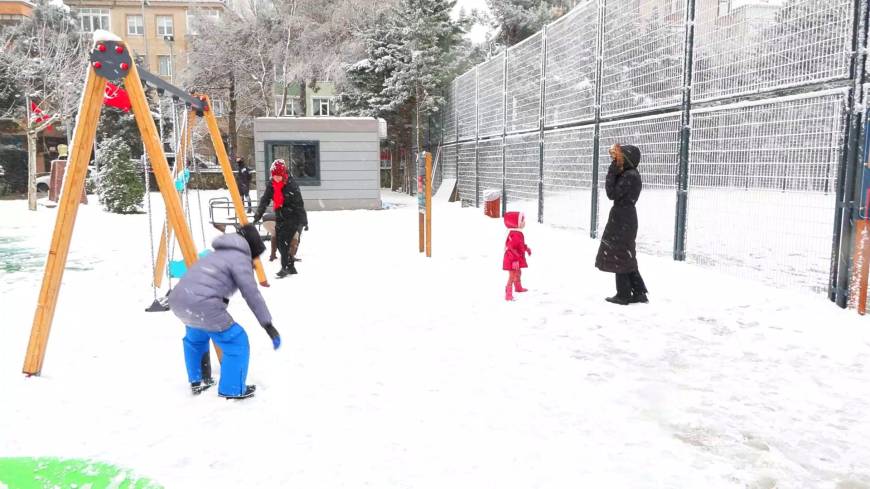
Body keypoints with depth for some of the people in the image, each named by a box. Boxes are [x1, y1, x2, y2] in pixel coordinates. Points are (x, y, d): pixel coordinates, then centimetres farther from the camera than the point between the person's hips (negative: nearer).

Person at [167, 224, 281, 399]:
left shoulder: (218, 253, 28)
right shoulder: (240, 258, 3)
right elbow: (252, 294, -2)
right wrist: (268, 325, 0)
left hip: (177, 299, 9)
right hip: (201, 304, -9)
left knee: (194, 338, 36)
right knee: (237, 342, 7)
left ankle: (196, 381, 44)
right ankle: (233, 390, 15)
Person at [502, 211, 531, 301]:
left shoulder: (518, 233, 7)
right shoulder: (514, 235, -28)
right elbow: (512, 248, -32)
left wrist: (526, 248, 41)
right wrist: (515, 260, -32)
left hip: (517, 259, 11)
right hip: (512, 260, -11)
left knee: (518, 273, 30)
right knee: (512, 276, -9)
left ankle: (518, 287, 54)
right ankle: (508, 294, -5)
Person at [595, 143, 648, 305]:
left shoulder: (629, 176, -18)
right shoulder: (630, 174, 14)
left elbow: (612, 193, -19)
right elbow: (616, 191, 15)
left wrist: (611, 172, -15)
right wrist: (614, 172, 5)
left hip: (622, 220, -10)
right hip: (625, 218, 10)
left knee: (619, 257, -1)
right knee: (625, 257, 15)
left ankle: (623, 295, 5)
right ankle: (639, 292, 18)